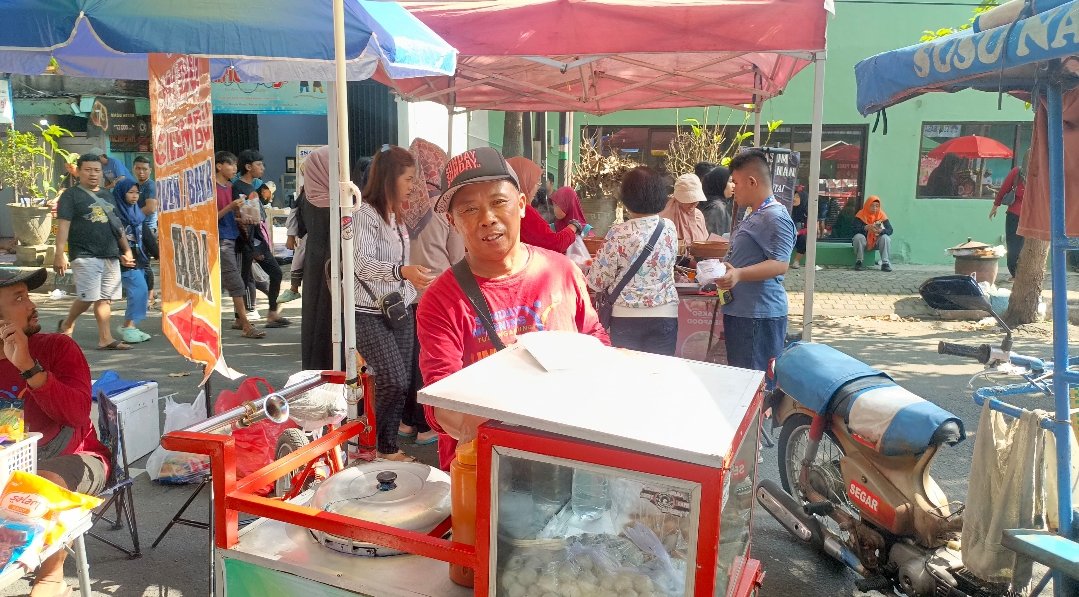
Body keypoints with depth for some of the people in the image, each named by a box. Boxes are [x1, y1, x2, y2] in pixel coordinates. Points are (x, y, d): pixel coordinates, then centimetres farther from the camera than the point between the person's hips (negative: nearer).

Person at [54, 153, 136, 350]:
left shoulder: (107, 196, 19)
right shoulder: (71, 195, -1)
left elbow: (116, 225, 23)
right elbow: (63, 225, -8)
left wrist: (126, 250, 18)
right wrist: (59, 255, -16)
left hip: (111, 256, 6)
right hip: (85, 256, -6)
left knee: (105, 298, 4)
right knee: (88, 297, -9)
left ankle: (105, 339, 6)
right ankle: (66, 324, 17)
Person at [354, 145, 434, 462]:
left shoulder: (397, 214, 13)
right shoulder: (364, 213, -13)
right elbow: (362, 263, -23)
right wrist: (403, 271, -36)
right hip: (370, 314, -8)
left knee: (402, 383, 5)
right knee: (393, 381, -15)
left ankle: (387, 446, 19)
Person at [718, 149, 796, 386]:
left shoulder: (776, 217, -15)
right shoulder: (754, 216, 19)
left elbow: (780, 264, -24)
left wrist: (739, 275, -35)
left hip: (759, 315, -11)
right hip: (740, 311, 11)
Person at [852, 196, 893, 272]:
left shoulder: (882, 215, -6)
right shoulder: (861, 214, -11)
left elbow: (890, 230, -13)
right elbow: (855, 230, -21)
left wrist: (881, 231, -35)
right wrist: (866, 228, -41)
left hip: (877, 242, 2)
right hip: (864, 241, -2)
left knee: (885, 238, -26)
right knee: (858, 237, -31)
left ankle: (885, 263, -23)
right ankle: (859, 262, -19)